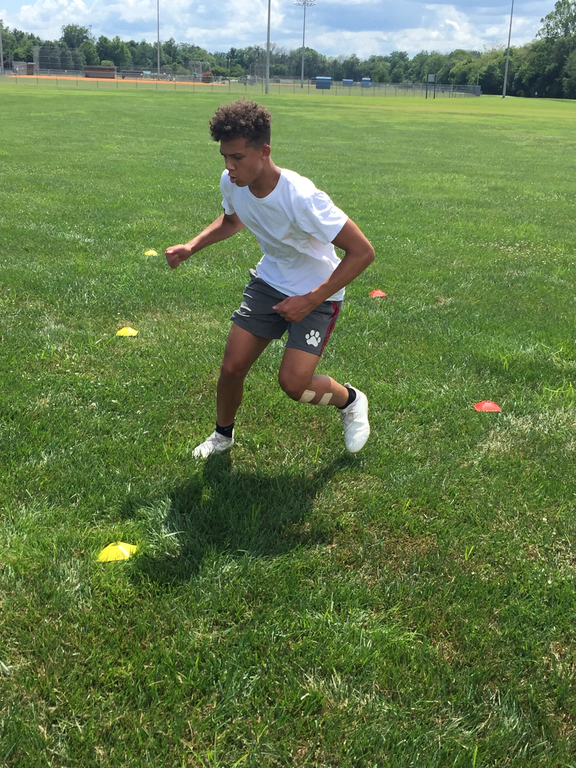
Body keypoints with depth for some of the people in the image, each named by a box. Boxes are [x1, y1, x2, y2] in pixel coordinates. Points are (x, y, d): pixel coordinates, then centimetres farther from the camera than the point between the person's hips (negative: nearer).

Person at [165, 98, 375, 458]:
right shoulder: (231, 182, -13)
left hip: (317, 293, -5)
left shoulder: (301, 197, -34)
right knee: (232, 368, 0)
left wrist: (311, 301, -29)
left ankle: (350, 400, 16)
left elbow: (362, 252, -29)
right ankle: (223, 434, 31)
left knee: (293, 382, -17)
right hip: (269, 281, 6)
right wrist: (191, 247, -2)